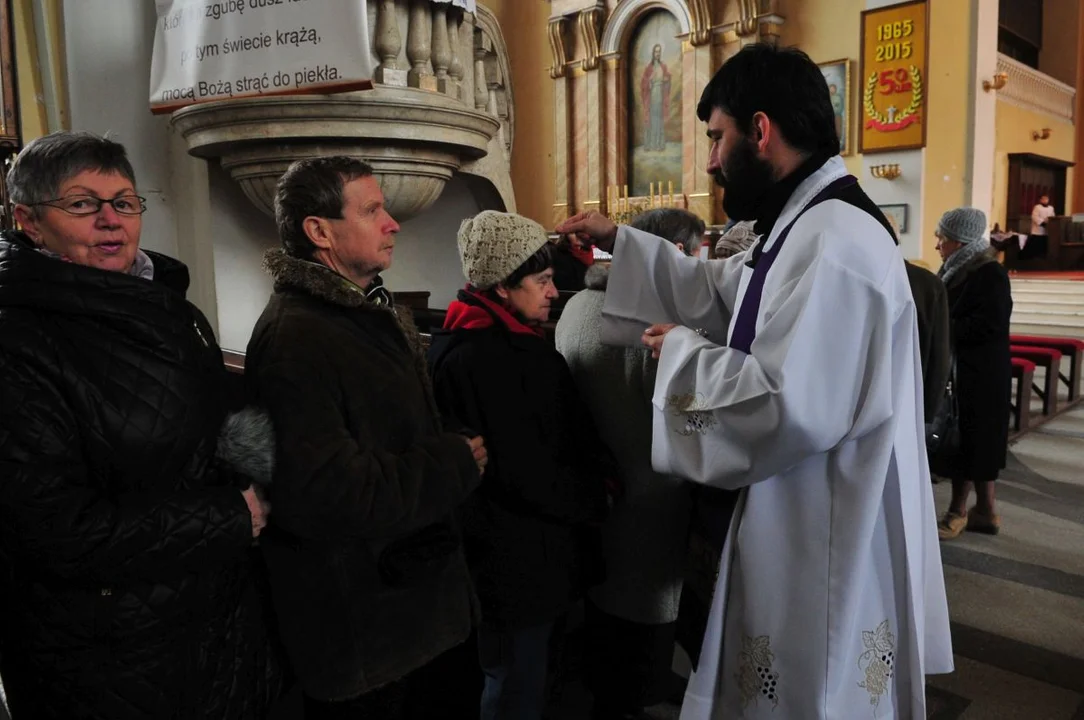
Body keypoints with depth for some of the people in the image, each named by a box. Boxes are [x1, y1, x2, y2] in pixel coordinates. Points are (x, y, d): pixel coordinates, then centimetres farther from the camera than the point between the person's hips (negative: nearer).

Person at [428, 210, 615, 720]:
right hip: (514, 560, -10)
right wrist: (597, 499, -10)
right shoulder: (479, 359, -25)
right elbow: (525, 474, -25)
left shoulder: (512, 341, 8)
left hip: (529, 550, 10)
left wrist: (600, 469, -3)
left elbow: (564, 429, 14)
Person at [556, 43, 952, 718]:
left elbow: (789, 408, -33)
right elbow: (721, 290, 24)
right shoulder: (806, 228, 10)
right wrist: (619, 240, 22)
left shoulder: (833, 240, -25)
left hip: (828, 549, -11)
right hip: (798, 530, 11)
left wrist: (683, 350, -18)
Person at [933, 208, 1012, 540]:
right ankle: (984, 510, 22)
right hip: (960, 370, 9)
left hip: (979, 375, -9)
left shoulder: (990, 273, -13)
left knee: (969, 441, 0)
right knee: (971, 442, 13)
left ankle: (958, 511, 10)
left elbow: (989, 324, -21)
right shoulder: (956, 270, 13)